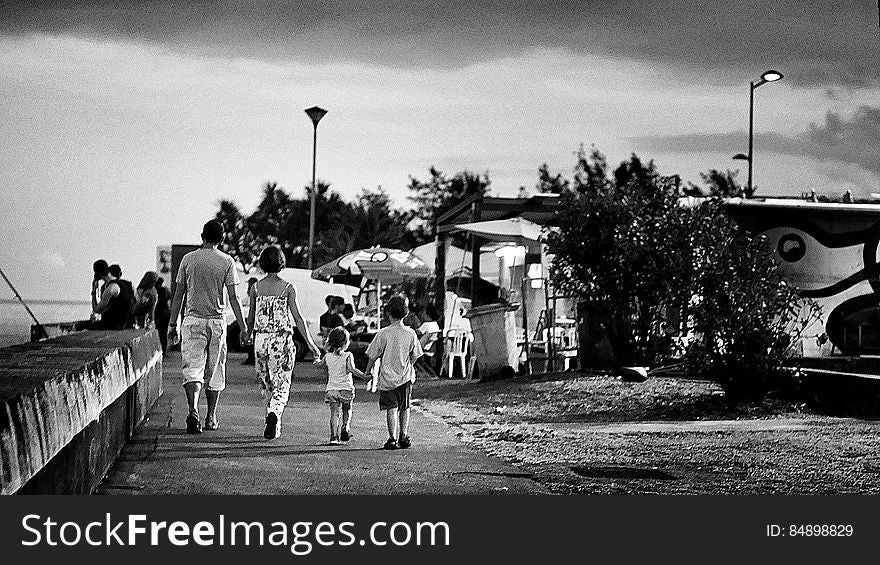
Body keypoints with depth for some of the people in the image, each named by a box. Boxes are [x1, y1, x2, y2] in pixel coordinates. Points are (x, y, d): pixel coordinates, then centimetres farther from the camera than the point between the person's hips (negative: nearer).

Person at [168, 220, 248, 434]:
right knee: (214, 371, 12)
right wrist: (243, 326, -2)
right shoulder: (227, 262, -3)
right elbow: (233, 298, -6)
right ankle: (211, 417, 18)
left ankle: (193, 411, -25)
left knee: (192, 368, -4)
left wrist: (172, 324, 10)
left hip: (192, 320, 0)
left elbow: (178, 294, 4)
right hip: (217, 322, 0)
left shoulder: (188, 259, 1)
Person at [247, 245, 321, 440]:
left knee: (266, 384, 17)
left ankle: (274, 425, 23)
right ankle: (274, 414, -26)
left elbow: (251, 318, 9)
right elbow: (297, 318, -8)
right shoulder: (288, 288, -6)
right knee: (281, 386, 1)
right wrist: (311, 344, -4)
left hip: (261, 340, 3)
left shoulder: (256, 287, 3)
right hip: (282, 341, -3)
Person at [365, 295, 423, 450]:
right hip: (406, 376, 3)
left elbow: (373, 356, -5)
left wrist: (368, 371, 10)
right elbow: (414, 356, 6)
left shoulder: (383, 333, -11)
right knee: (405, 408, 14)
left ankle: (393, 438, -10)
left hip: (388, 377, -3)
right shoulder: (411, 333, -3)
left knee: (391, 408, -2)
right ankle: (404, 437, 11)